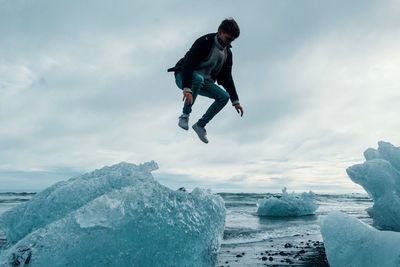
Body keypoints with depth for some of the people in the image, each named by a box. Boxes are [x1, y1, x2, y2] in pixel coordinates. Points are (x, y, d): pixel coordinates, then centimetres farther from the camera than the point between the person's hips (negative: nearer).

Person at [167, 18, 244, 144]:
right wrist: (187, 89, -43)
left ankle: (200, 125, -5)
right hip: (183, 77, -7)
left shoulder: (227, 53, 5)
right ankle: (185, 116, -25)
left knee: (224, 96, -13)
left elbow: (226, 78, 10)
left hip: (205, 81, 7)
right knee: (198, 79, -41)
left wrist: (235, 101, 5)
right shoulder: (204, 42, -18)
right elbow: (188, 64, -29)